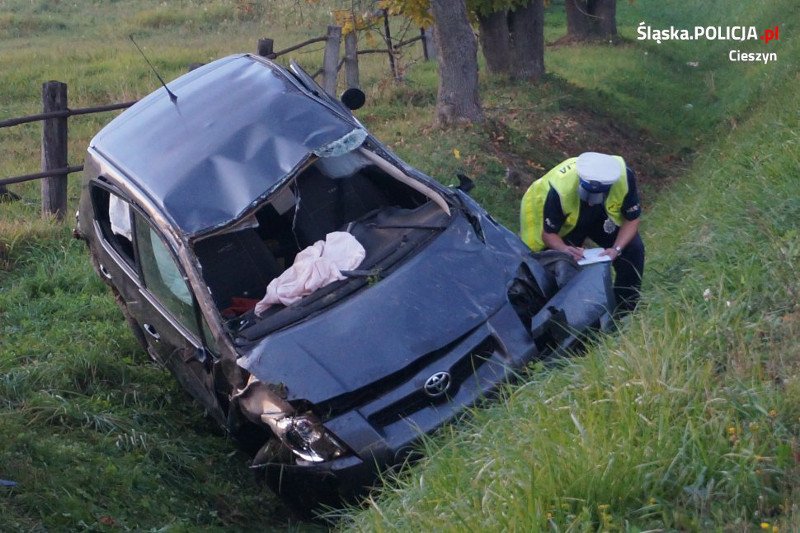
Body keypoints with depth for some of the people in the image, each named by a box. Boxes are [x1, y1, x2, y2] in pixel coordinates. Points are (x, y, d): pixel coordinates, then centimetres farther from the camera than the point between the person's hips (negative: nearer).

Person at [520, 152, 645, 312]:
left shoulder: (624, 177, -36)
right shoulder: (560, 190, -42)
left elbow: (632, 220, -19)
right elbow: (548, 233, -28)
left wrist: (617, 249, -35)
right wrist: (565, 249, -49)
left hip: (600, 217, 2)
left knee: (633, 249, -14)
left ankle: (625, 313, -1)